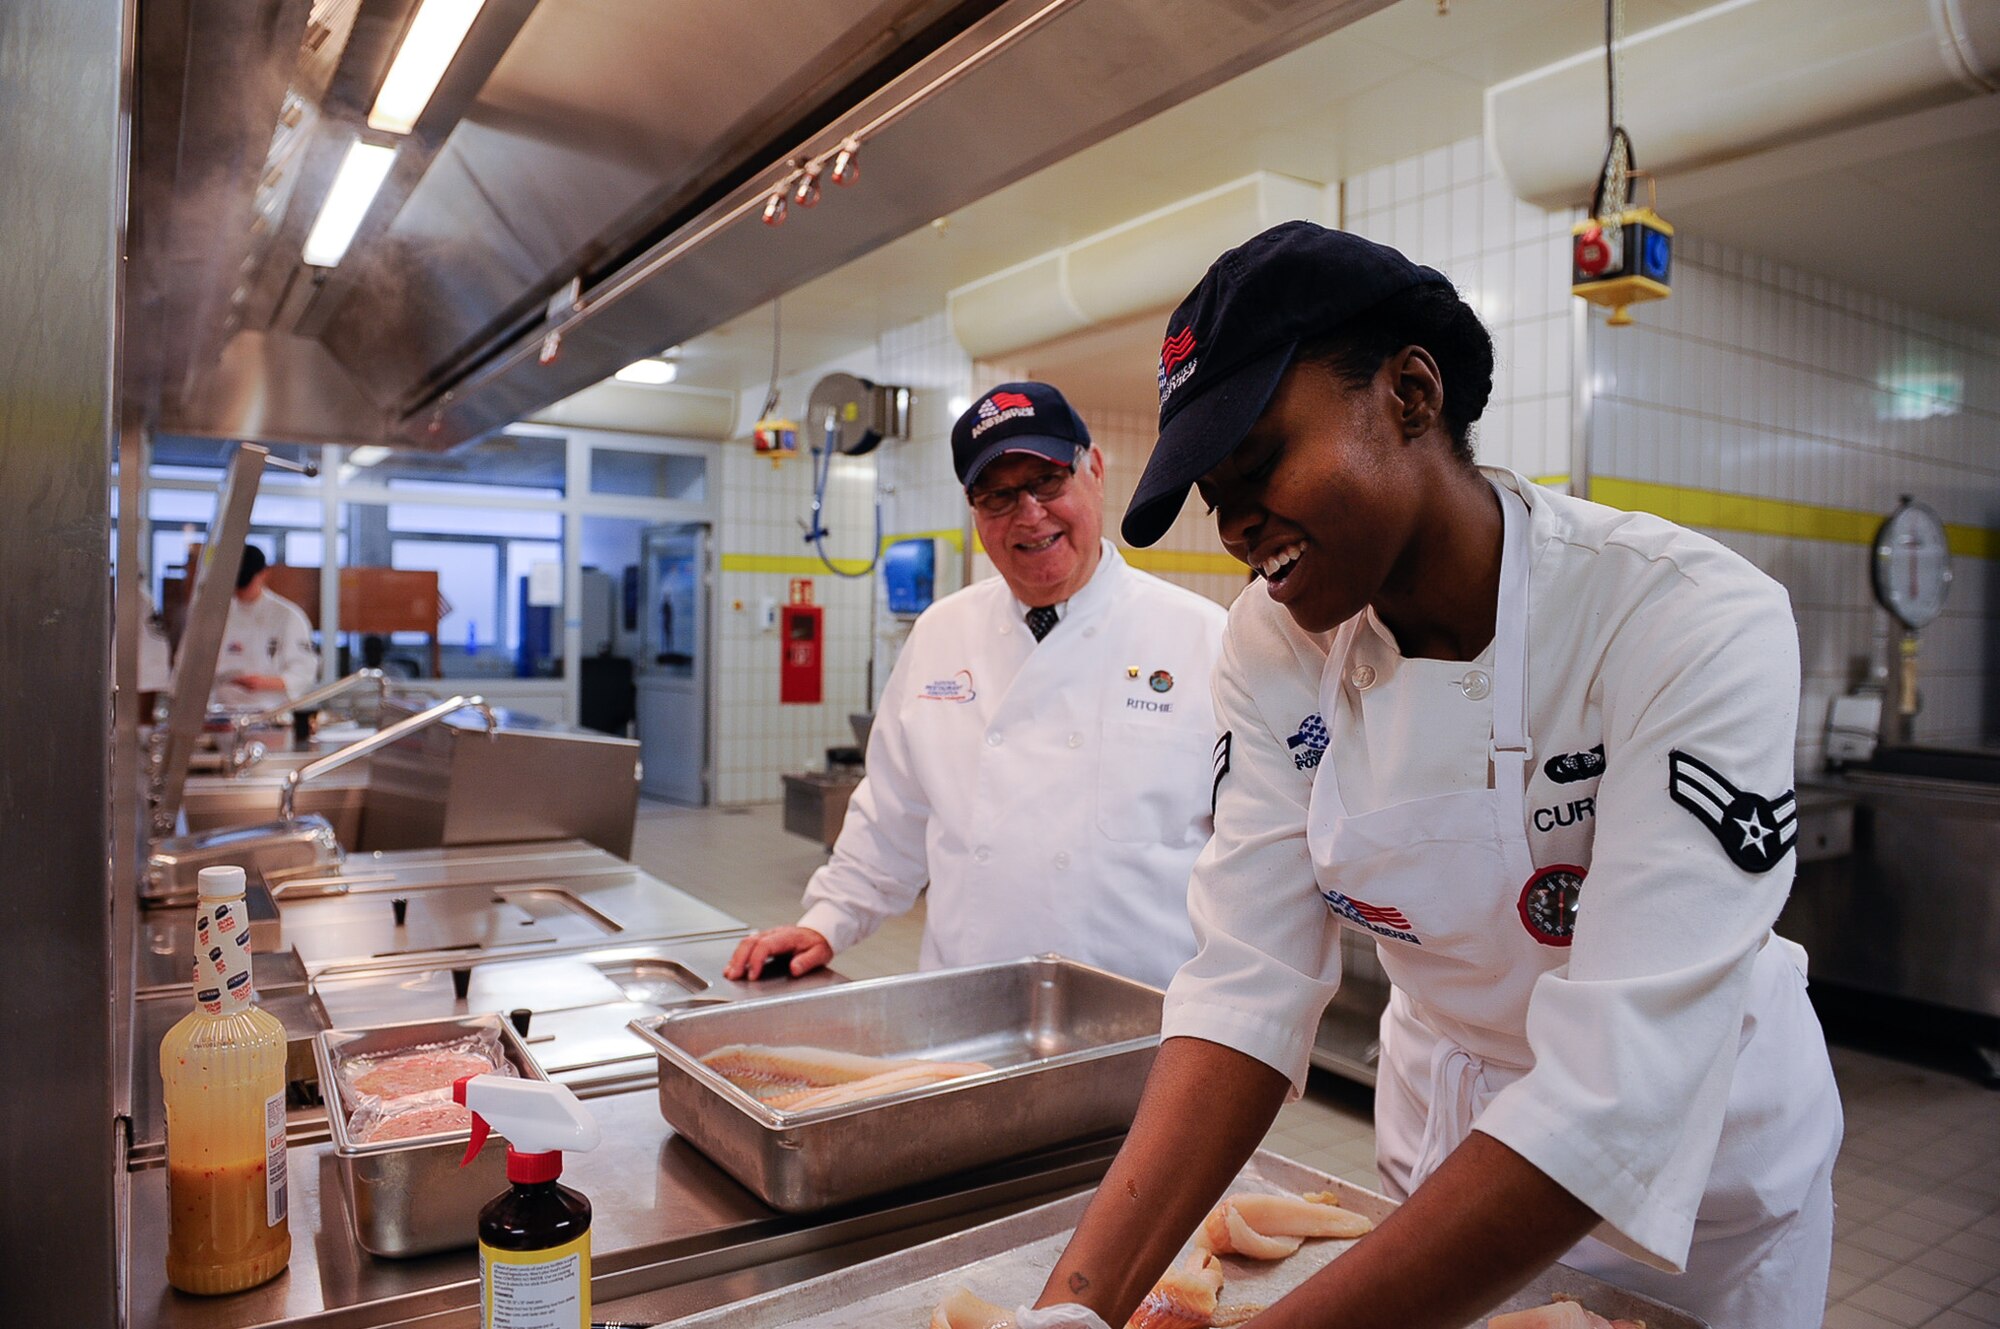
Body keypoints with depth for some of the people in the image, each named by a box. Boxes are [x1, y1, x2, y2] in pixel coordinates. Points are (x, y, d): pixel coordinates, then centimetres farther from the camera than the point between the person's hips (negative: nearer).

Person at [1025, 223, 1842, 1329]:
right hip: (1438, 1130, 4)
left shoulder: (1696, 624, -29)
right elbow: (1246, 983, -20)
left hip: (1704, 1148, -3)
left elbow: (1615, 1089, -36)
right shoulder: (1273, 642, -15)